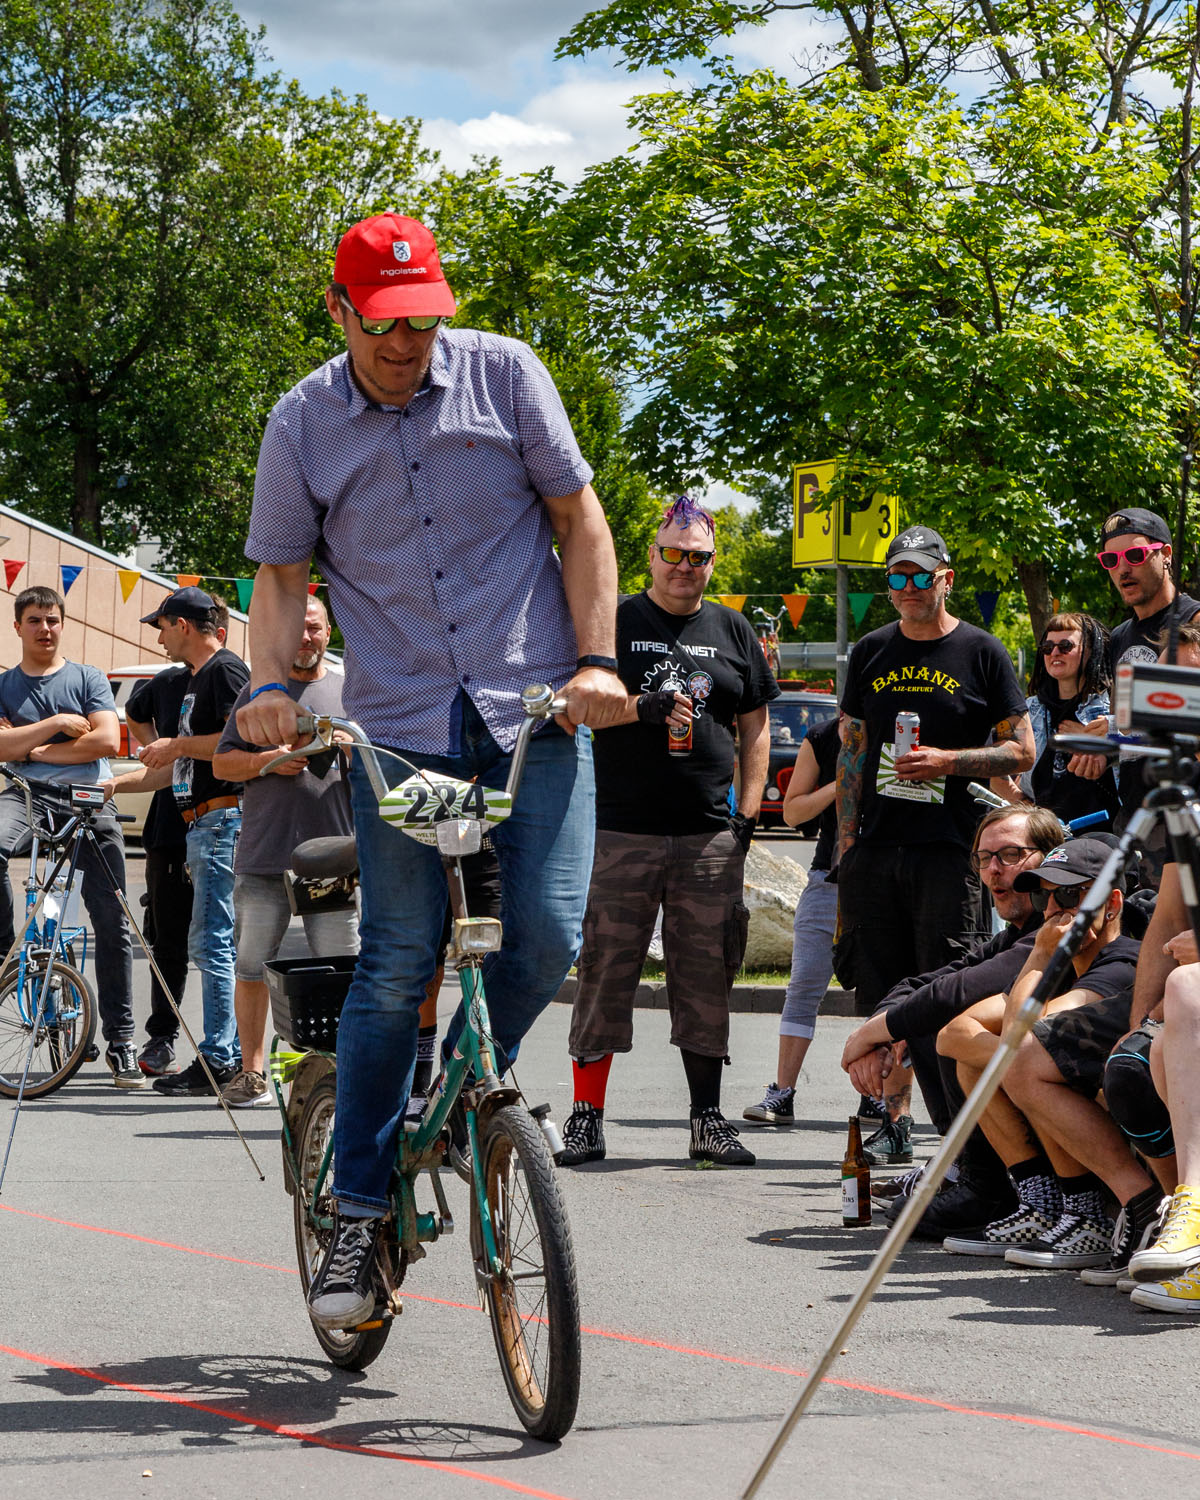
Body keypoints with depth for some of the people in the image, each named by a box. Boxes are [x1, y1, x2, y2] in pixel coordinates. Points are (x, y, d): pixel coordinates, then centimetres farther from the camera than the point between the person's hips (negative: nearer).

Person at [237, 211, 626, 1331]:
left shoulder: (504, 376, 1)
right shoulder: (303, 423, 2)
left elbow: (579, 519, 4)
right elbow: (282, 574, 9)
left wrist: (595, 658, -5)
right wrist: (271, 687, -8)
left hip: (533, 706, 0)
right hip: (399, 725, 0)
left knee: (546, 933, -12)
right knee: (398, 966, -5)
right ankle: (356, 1215, 6)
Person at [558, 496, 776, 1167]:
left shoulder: (734, 631, 15)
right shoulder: (614, 622, 6)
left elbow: (756, 727, 17)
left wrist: (748, 812, 7)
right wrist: (643, 707, -16)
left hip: (710, 835, 3)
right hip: (621, 830, -3)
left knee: (706, 976, 4)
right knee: (606, 972, -4)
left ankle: (709, 1121, 9)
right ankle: (587, 1118, 1)